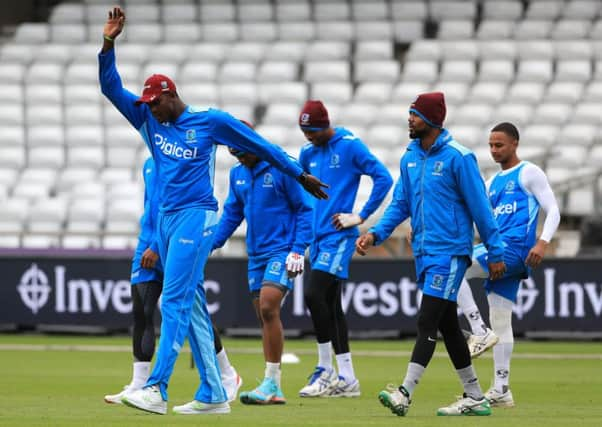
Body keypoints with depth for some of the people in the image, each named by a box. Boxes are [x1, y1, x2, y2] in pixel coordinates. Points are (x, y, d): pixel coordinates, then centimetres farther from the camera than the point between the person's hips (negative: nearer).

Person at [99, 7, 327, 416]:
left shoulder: (211, 122, -4)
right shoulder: (149, 120, 10)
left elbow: (259, 145, 4)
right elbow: (111, 87, 5)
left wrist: (301, 175, 10)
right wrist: (108, 43, -8)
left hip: (196, 217, -7)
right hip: (166, 219, 7)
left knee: (174, 302, -15)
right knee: (192, 306, 7)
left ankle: (156, 389, -23)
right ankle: (213, 394, 9)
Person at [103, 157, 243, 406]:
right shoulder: (149, 164, 14)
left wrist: (157, 247, -18)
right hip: (148, 248, 7)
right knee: (141, 314, -5)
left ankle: (228, 376, 18)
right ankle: (139, 384, -4)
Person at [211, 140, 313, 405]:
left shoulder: (282, 168, -9)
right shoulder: (237, 174, 11)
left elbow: (304, 210, -6)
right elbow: (232, 214, 21)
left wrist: (298, 250, -13)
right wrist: (211, 244, 11)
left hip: (281, 251, -7)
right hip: (255, 254, 7)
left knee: (268, 307, -20)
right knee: (263, 315, 5)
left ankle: (271, 382, -16)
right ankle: (274, 391, 7)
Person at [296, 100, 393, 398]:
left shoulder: (350, 146, -8)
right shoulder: (308, 153, 12)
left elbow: (383, 178, -11)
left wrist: (360, 216, -12)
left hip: (339, 236, -8)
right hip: (318, 236, 8)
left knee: (315, 295, -18)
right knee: (330, 305, 8)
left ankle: (325, 371, -10)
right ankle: (347, 379, 12)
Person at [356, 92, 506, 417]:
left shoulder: (457, 157, -11)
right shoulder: (410, 157, 10)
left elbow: (479, 207, -10)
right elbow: (400, 204, 14)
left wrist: (495, 253, -8)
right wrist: (375, 234, -1)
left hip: (449, 252, -8)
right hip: (423, 253, 8)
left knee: (427, 322, -14)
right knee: (447, 325, 11)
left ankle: (405, 394, -22)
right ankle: (474, 398, 19)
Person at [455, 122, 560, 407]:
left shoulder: (528, 173, 0)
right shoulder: (493, 182, 22)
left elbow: (552, 210, -6)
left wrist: (542, 242, -19)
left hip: (515, 248, -8)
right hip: (497, 254, 8)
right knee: (501, 321, 6)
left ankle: (481, 332, -18)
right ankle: (501, 391, 6)